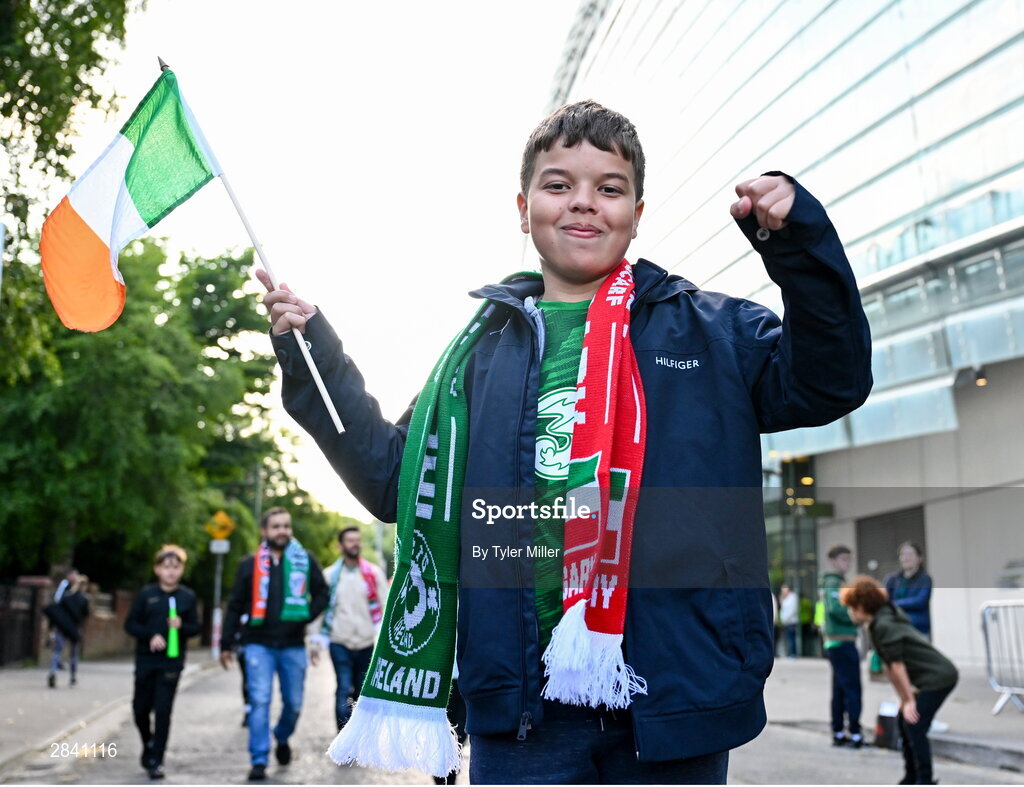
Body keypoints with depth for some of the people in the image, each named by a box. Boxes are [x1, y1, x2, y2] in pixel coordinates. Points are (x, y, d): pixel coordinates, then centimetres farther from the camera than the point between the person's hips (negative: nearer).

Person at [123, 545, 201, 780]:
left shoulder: (187, 597, 2)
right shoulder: (146, 594, 1)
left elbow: (196, 627, 5)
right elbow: (130, 624, 1)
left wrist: (182, 626, -16)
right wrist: (151, 635, -14)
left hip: (172, 661, -1)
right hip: (146, 659, 1)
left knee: (163, 710, -4)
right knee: (141, 708, 10)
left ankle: (156, 760, 4)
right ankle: (148, 745, 38)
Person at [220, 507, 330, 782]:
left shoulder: (306, 561, 4)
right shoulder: (250, 564, 4)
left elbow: (322, 593, 12)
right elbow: (235, 606, 8)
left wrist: (307, 615, -7)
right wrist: (226, 644, 7)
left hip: (293, 645, 1)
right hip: (259, 643, -1)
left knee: (294, 703, 9)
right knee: (259, 700, -10)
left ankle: (283, 738, 39)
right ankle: (259, 761, -3)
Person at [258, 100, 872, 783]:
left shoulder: (710, 330, 6)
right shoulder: (481, 350, 11)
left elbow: (832, 381, -2)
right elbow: (397, 480, 14)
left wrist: (799, 240, -14)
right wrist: (316, 357, 9)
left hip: (674, 697, -1)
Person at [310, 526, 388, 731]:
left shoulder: (374, 573, 4)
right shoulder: (329, 575, 5)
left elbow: (385, 606, 3)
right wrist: (317, 639, 1)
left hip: (367, 643, 1)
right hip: (339, 643, -1)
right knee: (344, 691, -10)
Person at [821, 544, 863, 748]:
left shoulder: (837, 582, 18)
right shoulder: (833, 583, -12)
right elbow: (836, 609, -25)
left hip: (834, 642, 10)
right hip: (842, 642, -10)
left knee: (840, 689, 12)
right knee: (852, 688, -7)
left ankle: (839, 733, 16)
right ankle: (855, 734, -6)